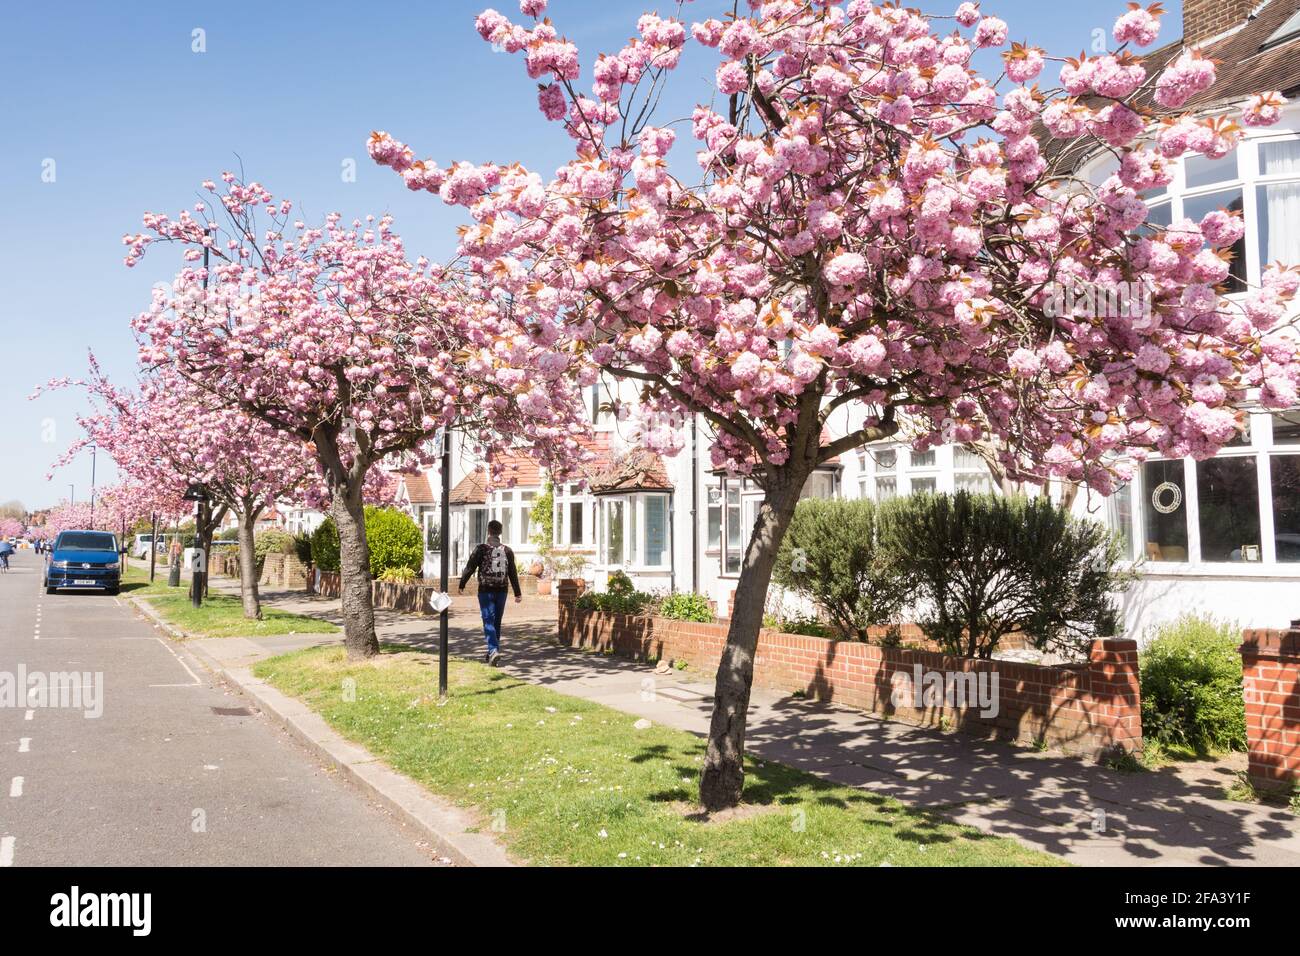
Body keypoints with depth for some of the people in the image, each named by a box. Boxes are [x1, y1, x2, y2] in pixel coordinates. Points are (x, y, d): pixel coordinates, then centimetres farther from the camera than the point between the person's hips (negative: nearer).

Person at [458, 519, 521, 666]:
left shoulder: (481, 549, -6)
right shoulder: (507, 551, 5)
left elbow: (470, 568, -4)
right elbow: (513, 573, 8)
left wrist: (462, 585, 9)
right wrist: (517, 593, 13)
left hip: (486, 590, -4)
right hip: (502, 590, 4)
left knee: (489, 622, -5)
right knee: (497, 622, 13)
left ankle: (494, 650, -22)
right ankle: (492, 652, 23)